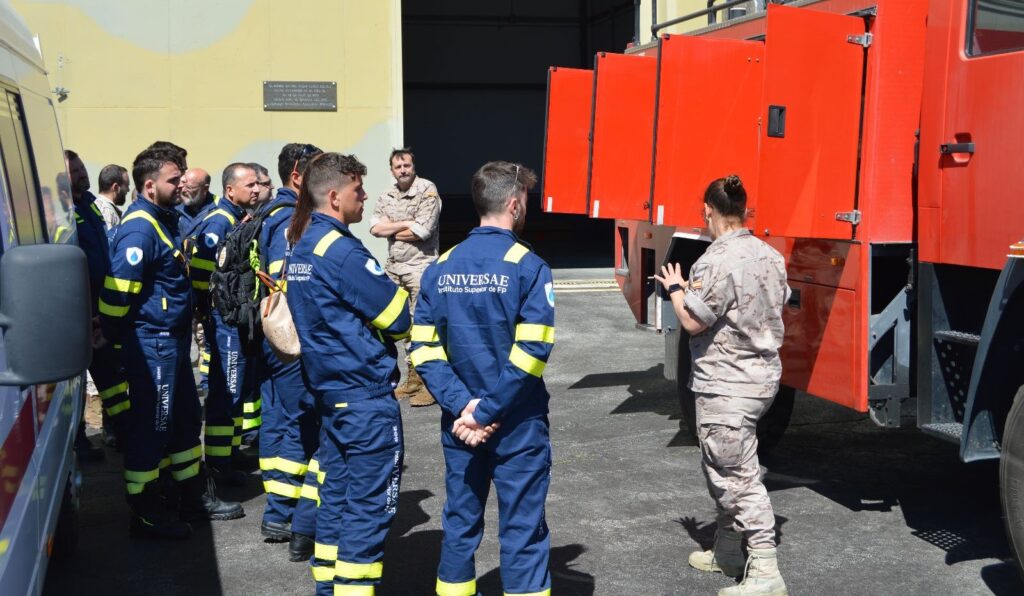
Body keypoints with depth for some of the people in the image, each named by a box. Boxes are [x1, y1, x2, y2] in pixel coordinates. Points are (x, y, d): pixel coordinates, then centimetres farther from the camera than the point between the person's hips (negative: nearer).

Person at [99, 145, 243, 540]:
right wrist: (120, 338, -13)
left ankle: (196, 496, 30)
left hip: (172, 340, 10)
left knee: (186, 419, 18)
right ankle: (145, 512, 11)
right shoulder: (140, 228, -19)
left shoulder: (165, 220, 14)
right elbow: (118, 290, -24)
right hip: (151, 342, -10)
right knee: (150, 426, -1)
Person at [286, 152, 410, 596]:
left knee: (337, 493, 16)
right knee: (369, 506, -2)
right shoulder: (342, 250, -18)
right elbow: (398, 317, -16)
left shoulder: (302, 247, 11)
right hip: (367, 394, -9)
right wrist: (411, 305, 5)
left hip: (329, 389, 9)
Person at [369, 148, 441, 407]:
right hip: (393, 267, 7)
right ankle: (413, 378, 21)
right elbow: (375, 227, -1)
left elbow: (423, 231, -16)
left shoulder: (428, 190, -8)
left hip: (420, 266, -6)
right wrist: (406, 224, -11)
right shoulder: (387, 196, 11)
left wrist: (392, 230, -3)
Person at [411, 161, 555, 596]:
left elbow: (424, 348, -2)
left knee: (460, 523, 16)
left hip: (459, 422, 5)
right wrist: (488, 412, -15)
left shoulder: (440, 268, 3)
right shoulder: (528, 266, -11)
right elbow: (532, 350, -20)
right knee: (522, 530, 5)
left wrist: (462, 406, -8)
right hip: (517, 424, -4)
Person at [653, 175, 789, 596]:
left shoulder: (716, 262, -20)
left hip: (726, 387, -10)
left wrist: (675, 288, 1)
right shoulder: (771, 256, 7)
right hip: (763, 376, 10)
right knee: (723, 470, 22)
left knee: (738, 478, -3)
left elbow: (692, 322, -17)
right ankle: (727, 553, 33)